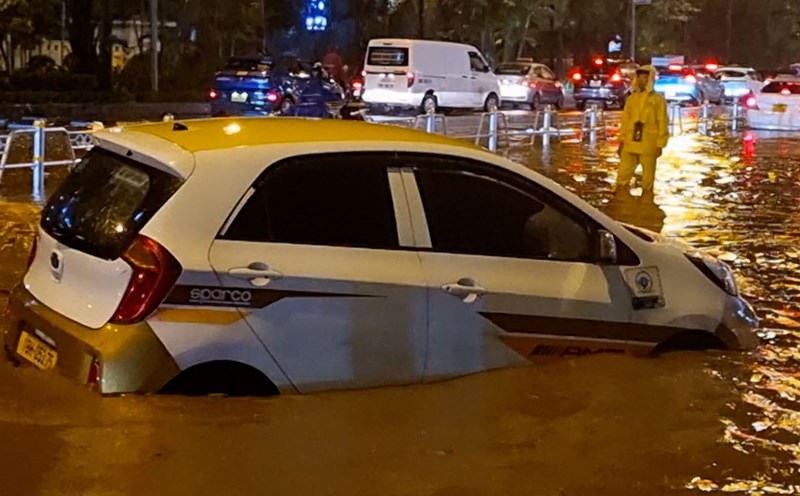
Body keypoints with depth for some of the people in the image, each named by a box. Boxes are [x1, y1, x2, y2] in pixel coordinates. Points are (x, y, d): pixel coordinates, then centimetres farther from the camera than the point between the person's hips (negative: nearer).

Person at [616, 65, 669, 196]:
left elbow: (663, 124, -2)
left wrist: (660, 145, -5)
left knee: (648, 177, 5)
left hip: (649, 146, -3)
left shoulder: (658, 100, -2)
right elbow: (625, 121, 12)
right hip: (630, 145, 3)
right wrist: (622, 141, 9)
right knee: (623, 174, 2)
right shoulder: (632, 98, 9)